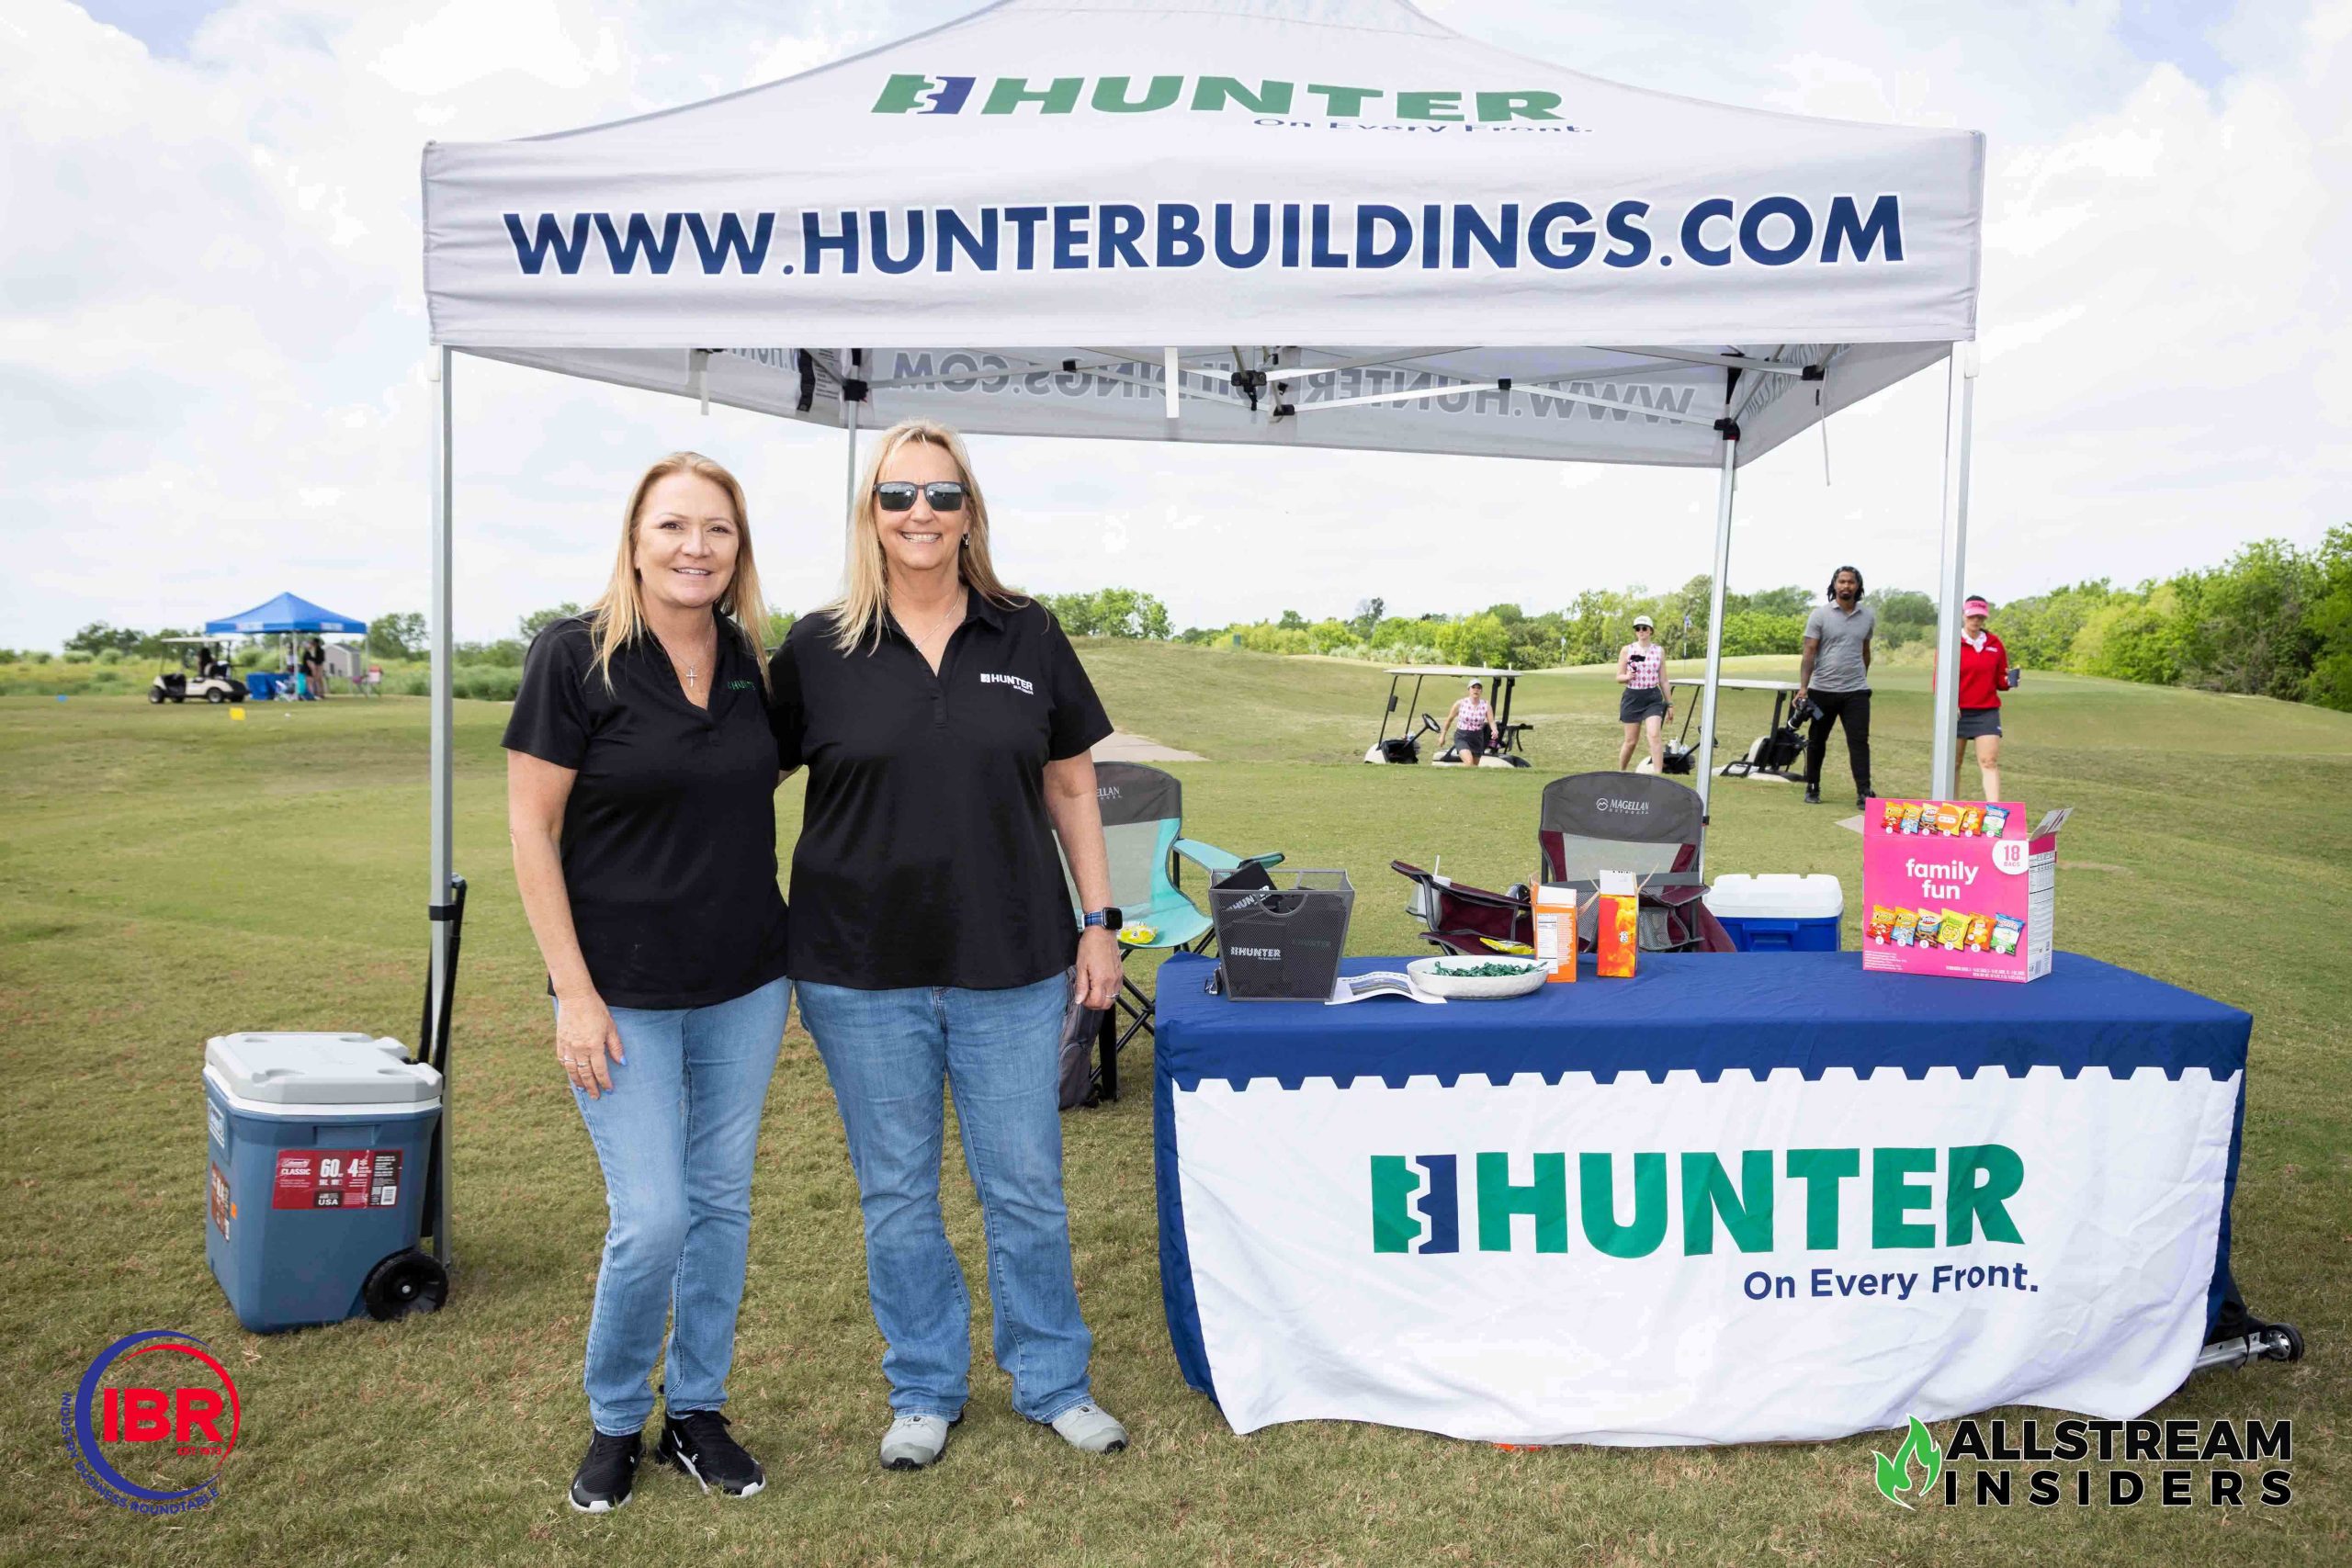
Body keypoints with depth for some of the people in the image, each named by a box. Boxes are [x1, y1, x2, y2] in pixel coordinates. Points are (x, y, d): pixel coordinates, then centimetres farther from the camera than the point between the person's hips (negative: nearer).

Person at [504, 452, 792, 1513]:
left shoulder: (749, 660, 2)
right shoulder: (575, 657, -12)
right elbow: (531, 831, -10)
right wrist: (575, 995, -14)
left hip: (745, 985, 5)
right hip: (625, 992, -4)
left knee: (722, 1199, 12)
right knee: (651, 1220, -4)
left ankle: (696, 1411, 31)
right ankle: (614, 1420, 23)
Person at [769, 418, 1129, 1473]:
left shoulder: (1027, 637, 2)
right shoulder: (817, 650, -1)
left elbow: (1070, 786, 8)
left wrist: (1100, 921, 5)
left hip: (1010, 963, 1)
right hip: (863, 969, 0)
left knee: (1025, 1187, 11)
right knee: (896, 1195, 13)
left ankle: (1054, 1383, 31)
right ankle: (924, 1392, 32)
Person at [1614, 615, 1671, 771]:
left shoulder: (1659, 650, 5)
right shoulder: (1627, 650, 1)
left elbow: (1663, 680, 10)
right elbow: (1619, 677, 4)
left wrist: (1669, 703, 11)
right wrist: (1628, 677, -19)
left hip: (1653, 698, 0)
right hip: (1632, 698, 0)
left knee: (1654, 737, -16)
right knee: (1631, 741, 5)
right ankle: (1620, 773, 27)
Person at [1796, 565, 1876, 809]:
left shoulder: (1868, 616, 7)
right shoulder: (1820, 614, -3)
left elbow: (1865, 651, 19)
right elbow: (1809, 653, -8)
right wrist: (1803, 687, -16)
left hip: (1856, 691, 1)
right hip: (1822, 690, -1)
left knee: (1859, 742, -6)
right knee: (1816, 742, 10)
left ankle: (1864, 793, -7)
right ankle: (1812, 788, 22)